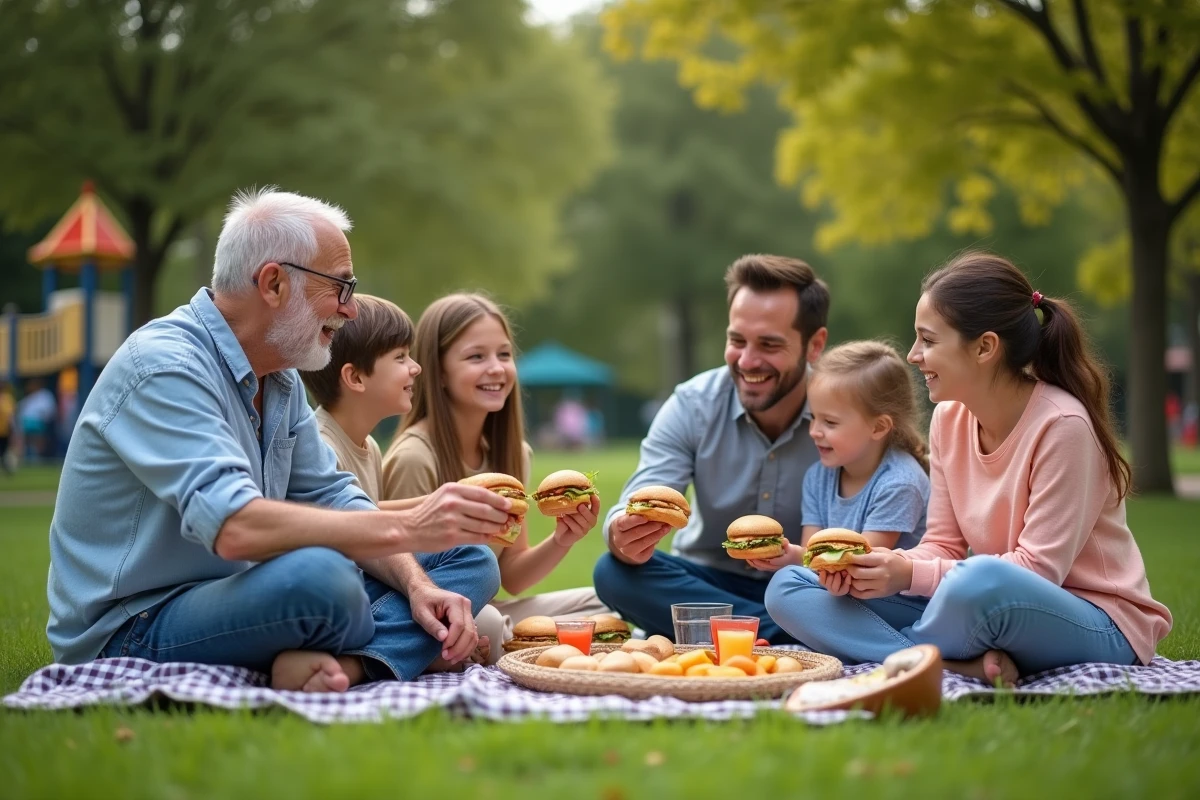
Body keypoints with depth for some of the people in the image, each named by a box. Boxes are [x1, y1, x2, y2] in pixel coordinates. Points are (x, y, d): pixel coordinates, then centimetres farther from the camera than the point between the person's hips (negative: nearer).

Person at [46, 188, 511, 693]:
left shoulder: (279, 377, 10)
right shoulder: (164, 365, -20)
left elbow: (331, 498, 9)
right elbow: (233, 527, -33)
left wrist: (417, 585, -9)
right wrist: (405, 528, -32)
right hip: (130, 630, -9)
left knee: (470, 562, 0)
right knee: (319, 575, -39)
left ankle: (341, 664, -24)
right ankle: (397, 650, -8)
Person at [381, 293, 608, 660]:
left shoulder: (512, 453, 4)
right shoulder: (414, 458, -18)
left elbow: (512, 578, 7)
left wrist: (561, 541, -12)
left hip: (481, 614, 7)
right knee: (485, 622, -36)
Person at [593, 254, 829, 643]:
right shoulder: (692, 406, -9)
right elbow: (636, 508, -16)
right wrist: (623, 535, -42)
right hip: (709, 583, 3)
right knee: (615, 572, -26)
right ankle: (781, 634, -23)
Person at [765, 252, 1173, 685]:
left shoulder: (1062, 425, -19)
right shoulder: (949, 418, 2)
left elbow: (1039, 568, -21)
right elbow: (943, 546, 4)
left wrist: (911, 574, -23)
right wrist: (867, 569, -15)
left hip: (1098, 628, -7)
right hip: (984, 604, 7)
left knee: (980, 581, -43)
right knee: (788, 587, -6)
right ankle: (967, 665, -22)